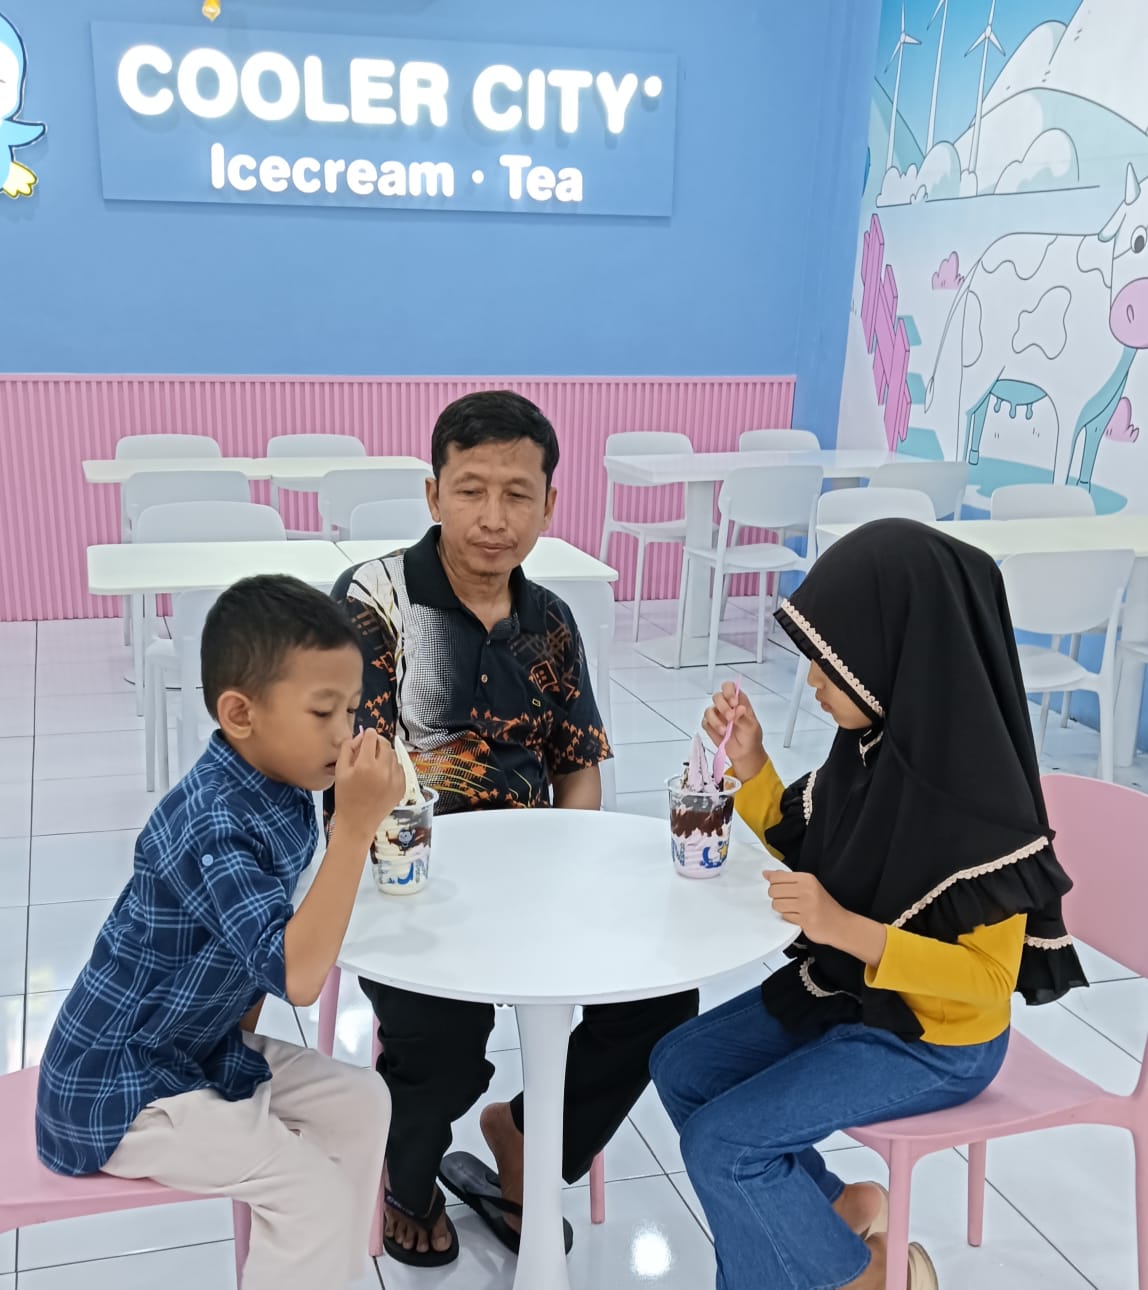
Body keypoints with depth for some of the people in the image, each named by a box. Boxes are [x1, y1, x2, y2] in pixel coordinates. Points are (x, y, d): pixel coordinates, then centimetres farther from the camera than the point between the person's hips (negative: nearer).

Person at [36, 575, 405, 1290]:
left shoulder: (284, 792, -4)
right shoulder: (208, 827, -31)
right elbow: (297, 975, -40)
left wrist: (243, 1034, 3)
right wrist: (357, 826, -42)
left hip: (203, 1047, 9)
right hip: (119, 1084, -8)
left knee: (361, 1102, 8)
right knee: (319, 1195, -13)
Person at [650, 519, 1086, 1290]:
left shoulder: (979, 796, -30)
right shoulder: (878, 741, -7)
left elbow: (991, 977, -24)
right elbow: (805, 850, 8)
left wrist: (846, 929, -35)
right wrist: (749, 763, -8)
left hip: (935, 1044, -8)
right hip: (844, 991, 8)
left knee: (722, 1142, -13)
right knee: (681, 1067, 7)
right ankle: (834, 1209, 19)